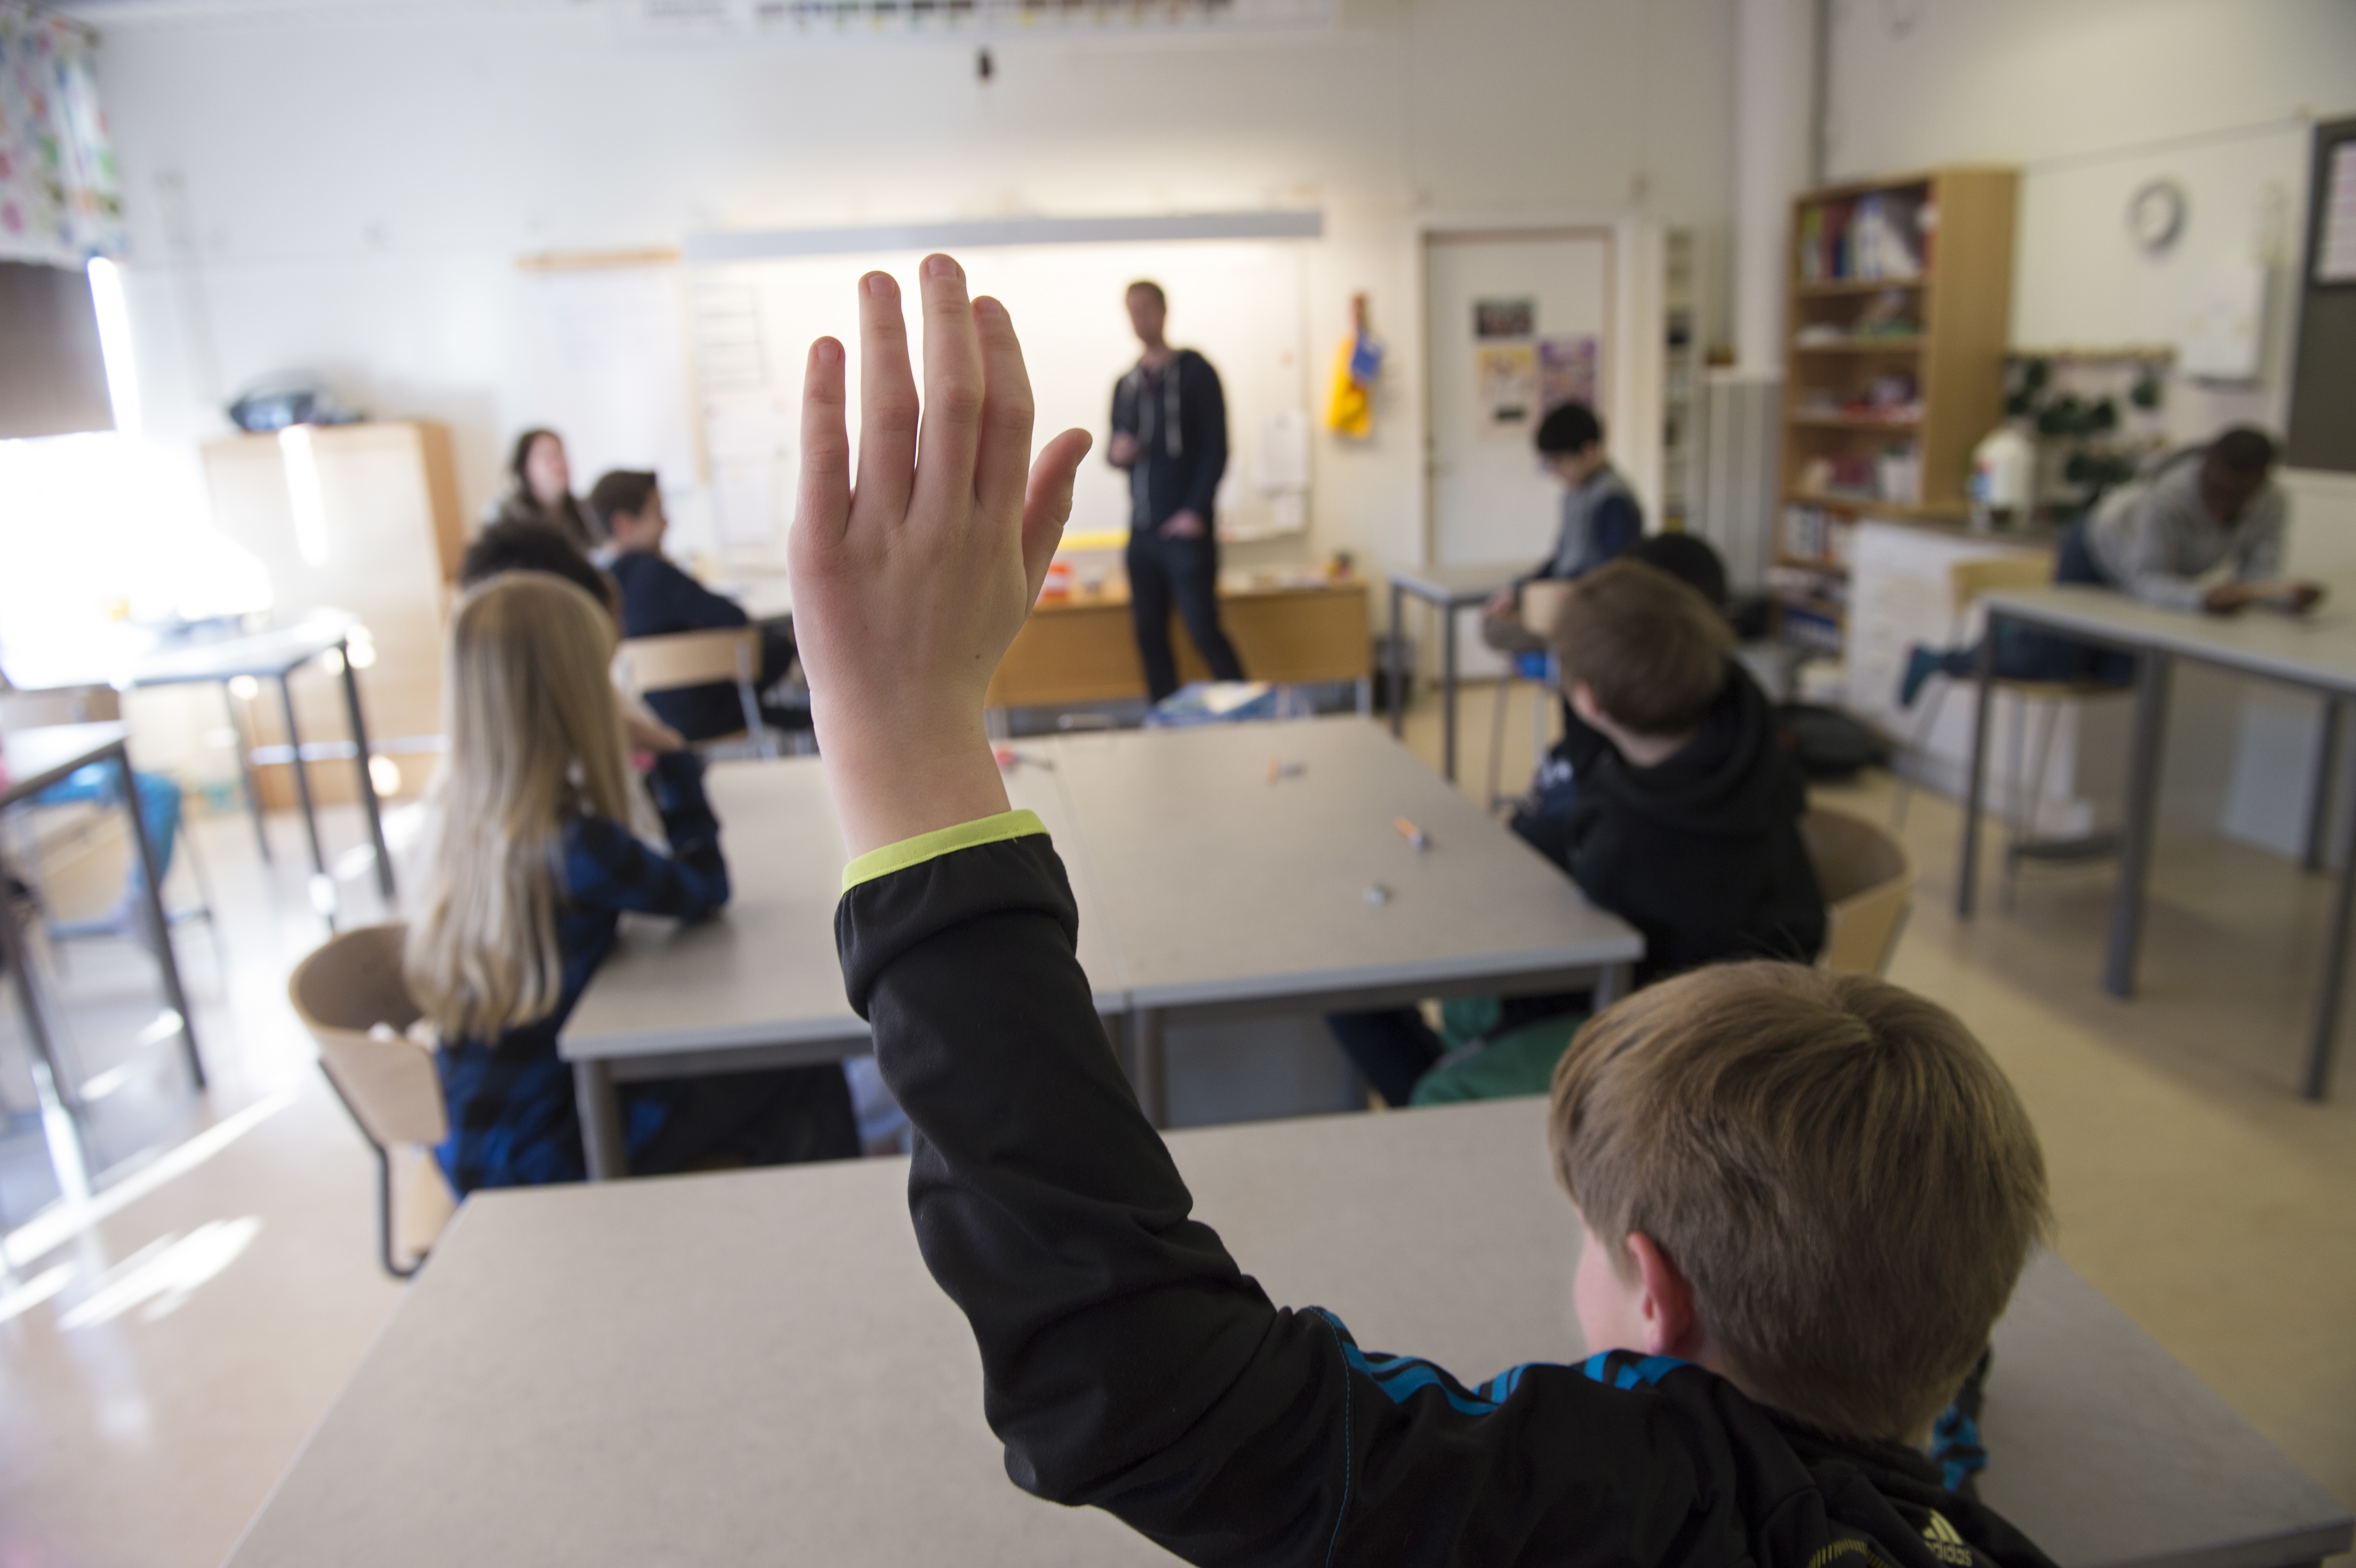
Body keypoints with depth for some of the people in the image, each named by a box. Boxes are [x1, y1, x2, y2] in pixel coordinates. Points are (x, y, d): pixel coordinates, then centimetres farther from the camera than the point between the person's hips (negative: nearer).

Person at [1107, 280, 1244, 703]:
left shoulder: (1194, 371, -1)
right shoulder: (1126, 385, 16)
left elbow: (1216, 448, -6)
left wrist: (1197, 511, -15)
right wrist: (1115, 452, -4)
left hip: (1187, 528, -6)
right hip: (1142, 530, 6)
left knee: (1204, 630, -9)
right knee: (1150, 635, 6)